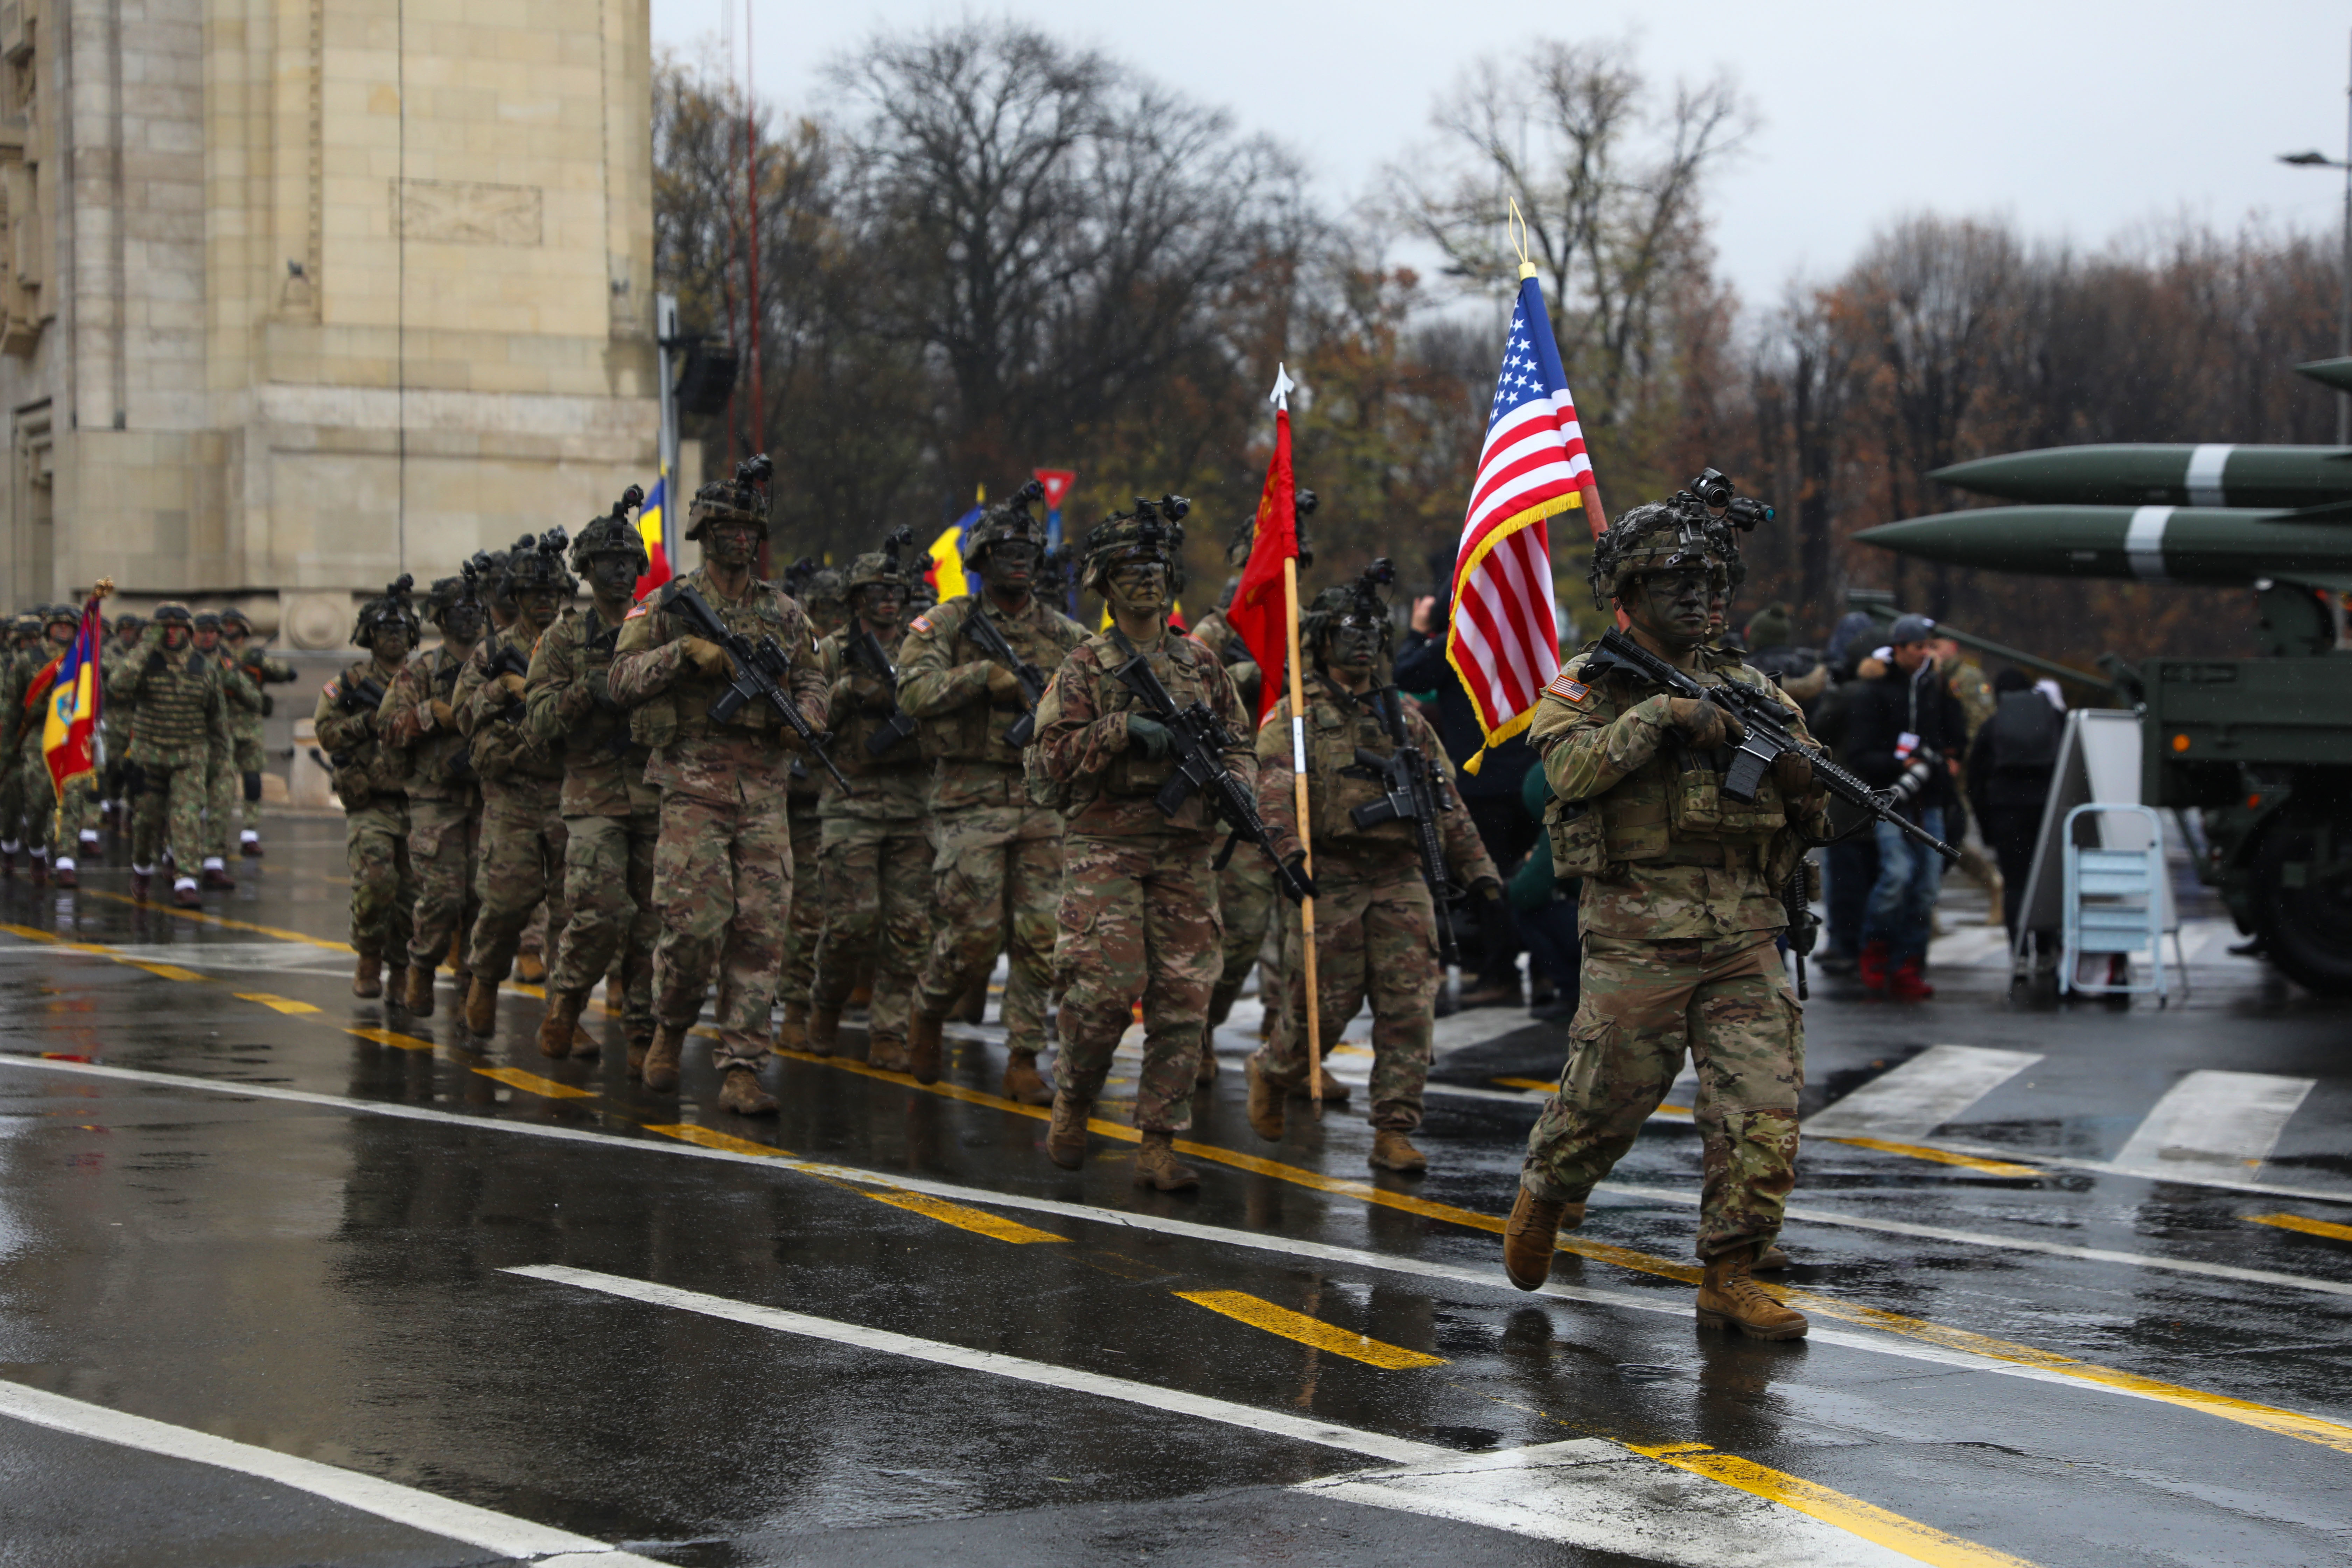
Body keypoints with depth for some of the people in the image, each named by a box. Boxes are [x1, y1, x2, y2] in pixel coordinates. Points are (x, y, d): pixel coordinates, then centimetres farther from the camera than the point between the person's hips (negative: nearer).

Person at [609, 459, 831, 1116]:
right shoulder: (669, 606, 3)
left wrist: (806, 714, -1)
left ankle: (740, 1068, 0)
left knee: (761, 930, -3)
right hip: (694, 782, -3)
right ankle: (671, 1028, 16)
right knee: (695, 922, -12)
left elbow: (811, 678, 21)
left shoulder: (784, 613, 13)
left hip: (765, 786, 3)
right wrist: (685, 651, -16)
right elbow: (623, 680, -2)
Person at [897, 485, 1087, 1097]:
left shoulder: (1064, 634, 11)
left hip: (1044, 800, 3)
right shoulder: (945, 625, 2)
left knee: (1040, 935, -1)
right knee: (976, 933, -6)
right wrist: (985, 673, -21)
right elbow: (915, 690, -11)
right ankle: (927, 1011, 22)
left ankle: (1023, 1059, 6)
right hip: (972, 800, -3)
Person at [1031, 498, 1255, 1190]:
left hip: (1186, 853, 3)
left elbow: (1239, 745, 18)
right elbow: (1052, 760, -6)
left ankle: (1158, 1146, 4)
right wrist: (1122, 729, -18)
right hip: (1107, 848, -3)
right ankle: (1071, 1105, 13)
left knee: (1184, 1000, -2)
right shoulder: (1086, 667, 3)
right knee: (1108, 985, -13)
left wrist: (1235, 786, -3)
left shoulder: (1201, 665, 14)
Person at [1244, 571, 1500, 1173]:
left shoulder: (1405, 718, 18)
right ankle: (1270, 1074, 29)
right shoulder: (1295, 716, 2)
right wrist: (1290, 847, -31)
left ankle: (1394, 1134, 0)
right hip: (1329, 880, -4)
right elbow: (1275, 788, -14)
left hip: (1399, 879, 4)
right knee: (1322, 1008, -1)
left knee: (1410, 1008, -5)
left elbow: (1445, 801, 19)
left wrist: (1476, 868, 12)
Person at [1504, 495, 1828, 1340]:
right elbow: (1571, 765, -17)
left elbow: (1813, 822, 14)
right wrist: (1663, 712, -22)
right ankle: (1544, 1197, 34)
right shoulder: (1585, 686, 4)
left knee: (1764, 1113, -6)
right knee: (1602, 1103, 4)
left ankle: (1729, 1276, 5)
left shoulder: (1747, 687, 14)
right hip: (1637, 941, -3)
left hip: (1744, 935, 3)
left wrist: (1792, 759, -7)